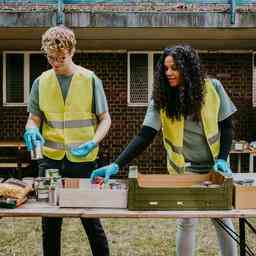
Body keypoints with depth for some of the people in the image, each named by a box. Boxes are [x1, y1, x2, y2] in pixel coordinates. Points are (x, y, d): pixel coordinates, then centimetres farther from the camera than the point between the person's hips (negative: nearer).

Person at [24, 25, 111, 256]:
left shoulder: (90, 79, -2)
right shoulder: (41, 82, 4)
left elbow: (105, 119, 1)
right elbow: (34, 118, 10)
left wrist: (93, 143, -16)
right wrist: (32, 130, -14)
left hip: (83, 160, -2)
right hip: (50, 159, 2)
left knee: (91, 218, 8)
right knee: (50, 222, 11)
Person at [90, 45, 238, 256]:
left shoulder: (213, 88, -10)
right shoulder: (162, 99, -11)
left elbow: (226, 126, -1)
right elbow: (144, 137, -18)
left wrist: (222, 159, -13)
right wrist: (116, 165, -28)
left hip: (215, 167, 1)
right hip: (185, 170, -1)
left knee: (223, 218, 13)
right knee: (187, 221, 1)